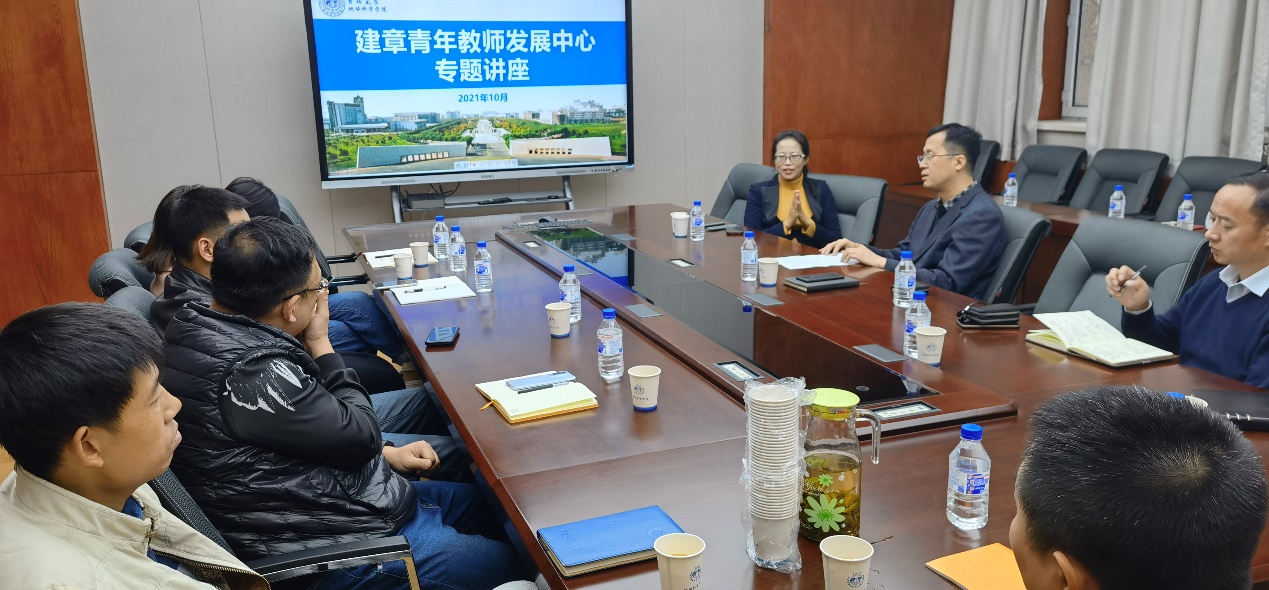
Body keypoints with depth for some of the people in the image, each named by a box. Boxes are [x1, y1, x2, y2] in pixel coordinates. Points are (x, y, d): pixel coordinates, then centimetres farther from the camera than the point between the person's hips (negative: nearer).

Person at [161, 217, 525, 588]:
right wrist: (321, 346, -8)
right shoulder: (254, 376, -32)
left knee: (480, 500, 21)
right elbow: (361, 436, -18)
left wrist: (386, 453, 7)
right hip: (333, 545, -10)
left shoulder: (205, 333, 0)